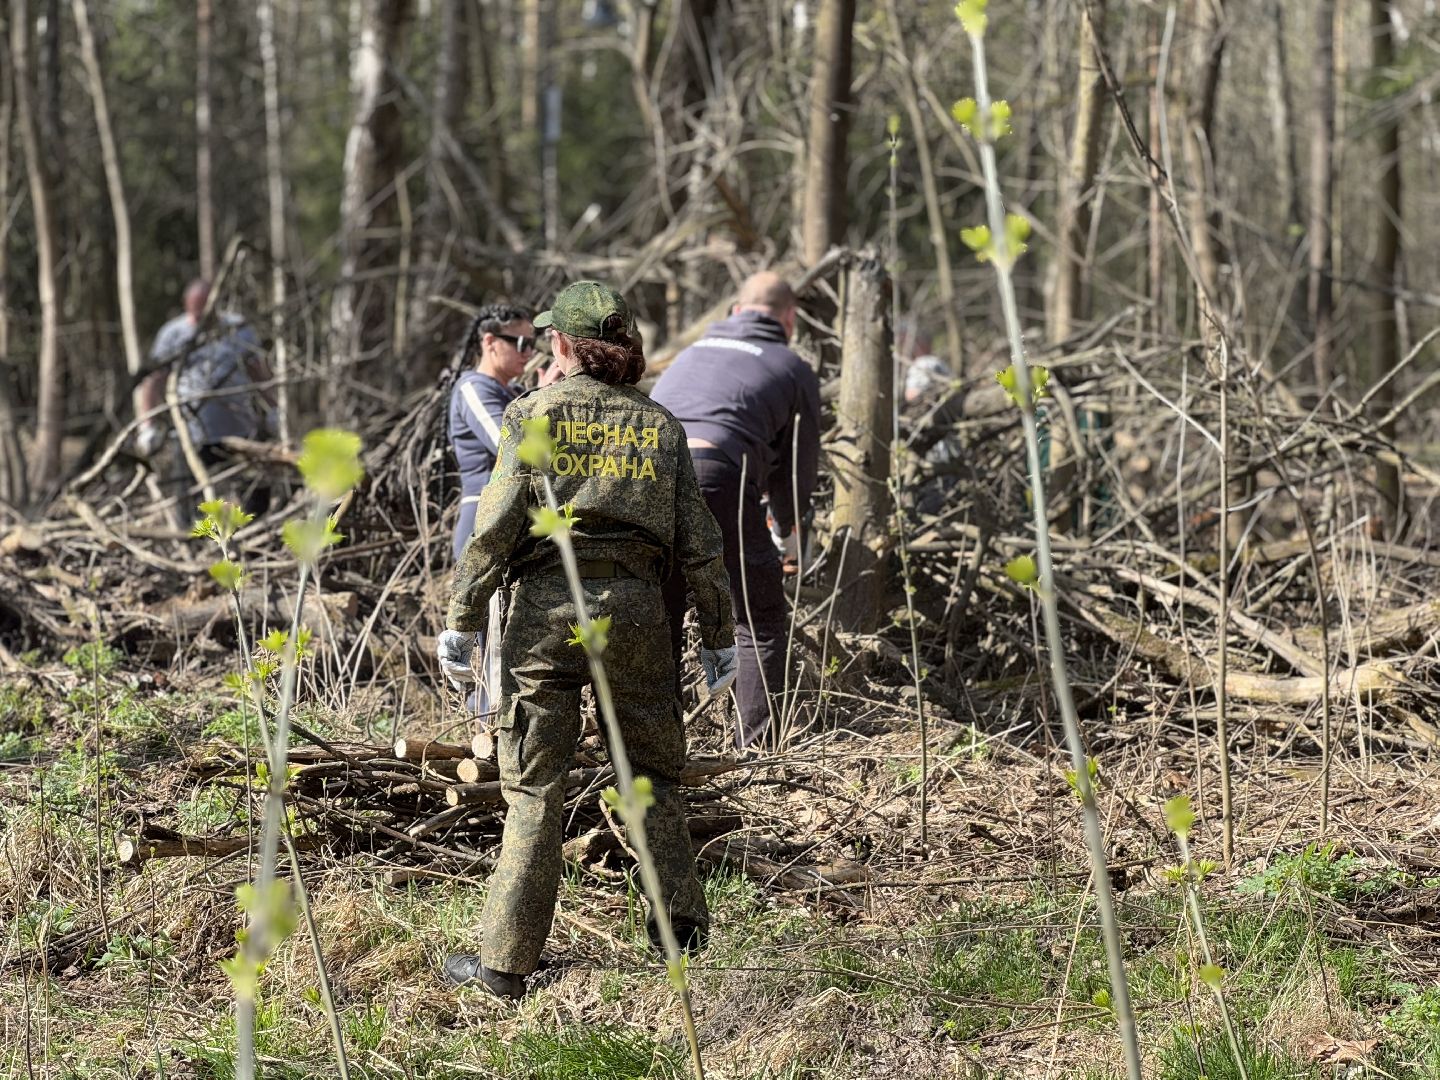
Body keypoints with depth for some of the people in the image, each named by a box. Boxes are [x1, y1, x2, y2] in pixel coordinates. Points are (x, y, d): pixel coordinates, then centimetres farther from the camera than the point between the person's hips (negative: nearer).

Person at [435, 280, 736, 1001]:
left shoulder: (534, 413, 0)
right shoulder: (658, 425, 8)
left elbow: (495, 526, -6)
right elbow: (697, 543, 7)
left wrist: (461, 621, -1)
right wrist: (719, 636, 15)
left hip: (548, 602, -2)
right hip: (636, 600, 2)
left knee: (535, 784, 0)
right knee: (654, 772, 17)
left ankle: (506, 960, -1)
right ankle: (681, 932, 20)